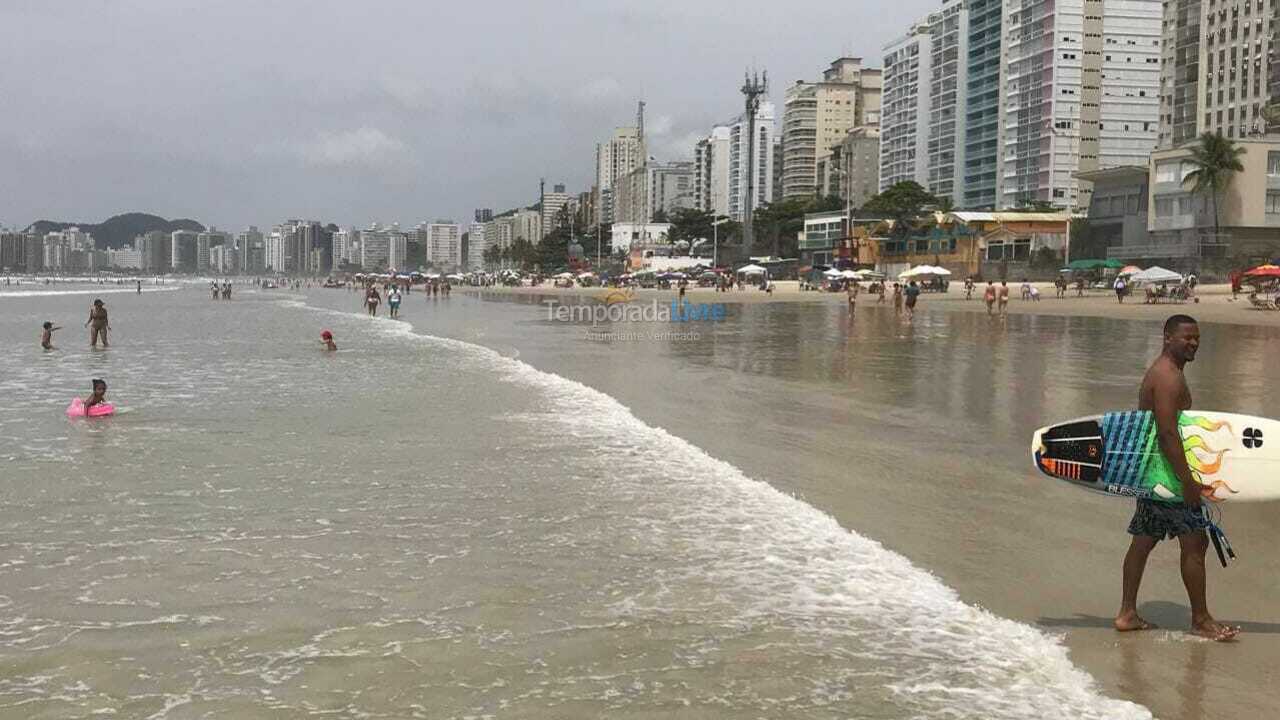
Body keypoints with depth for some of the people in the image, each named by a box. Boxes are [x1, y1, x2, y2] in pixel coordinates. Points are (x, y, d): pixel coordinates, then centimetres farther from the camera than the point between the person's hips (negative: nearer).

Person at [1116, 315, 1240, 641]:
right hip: (1167, 470, -11)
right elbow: (1168, 432, -25)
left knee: (1143, 540, 12)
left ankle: (1127, 613, 17)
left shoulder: (1159, 372, 17)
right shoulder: (1169, 377, -17)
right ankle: (1201, 620, 5)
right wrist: (1188, 480, -25)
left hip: (1151, 469, 11)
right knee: (1195, 543, -3)